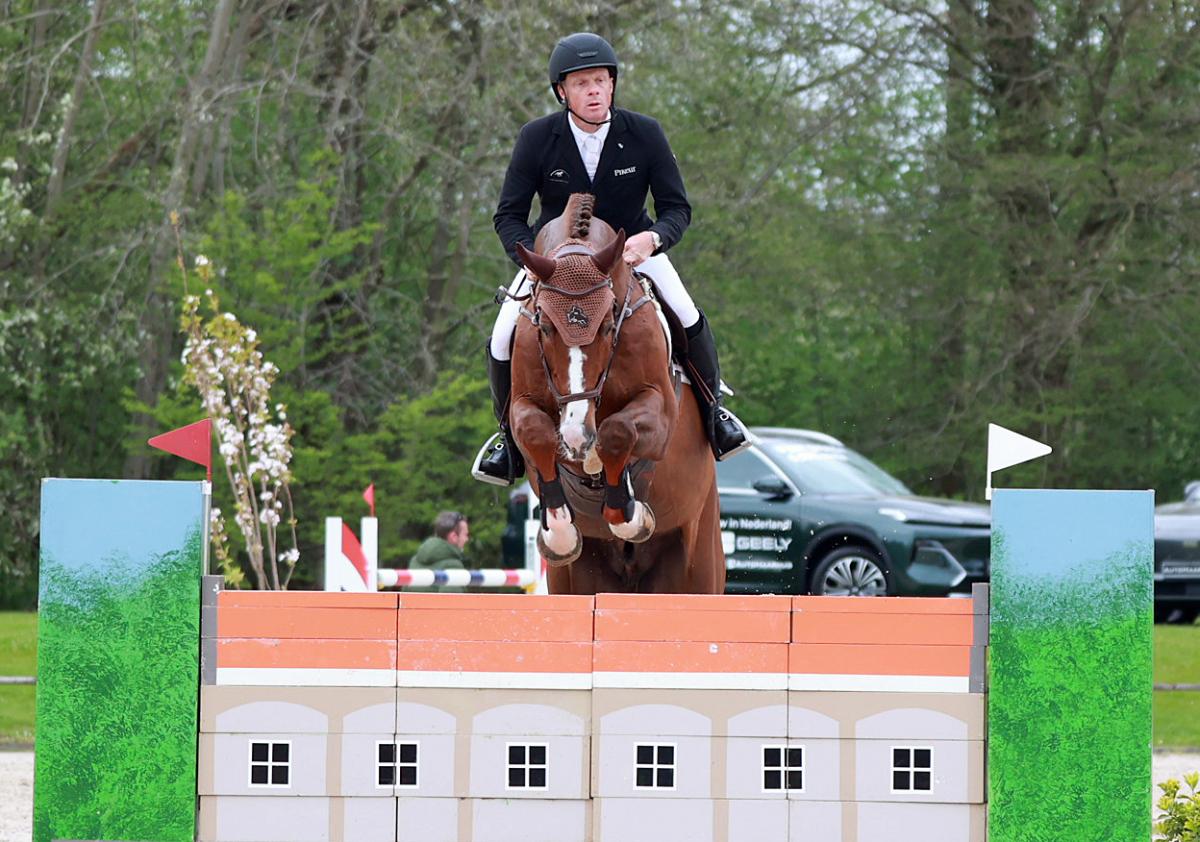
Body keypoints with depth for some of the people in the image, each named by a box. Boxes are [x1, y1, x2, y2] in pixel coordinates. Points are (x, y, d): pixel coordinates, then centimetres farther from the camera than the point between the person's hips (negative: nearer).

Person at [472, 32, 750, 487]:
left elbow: (677, 208, -14)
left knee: (690, 321, -19)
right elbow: (508, 215, -13)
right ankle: (510, 435, 12)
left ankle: (712, 412, 9)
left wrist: (652, 239, -37)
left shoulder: (644, 134, -18)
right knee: (504, 341, -16)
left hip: (633, 247, 0)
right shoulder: (537, 138, -19)